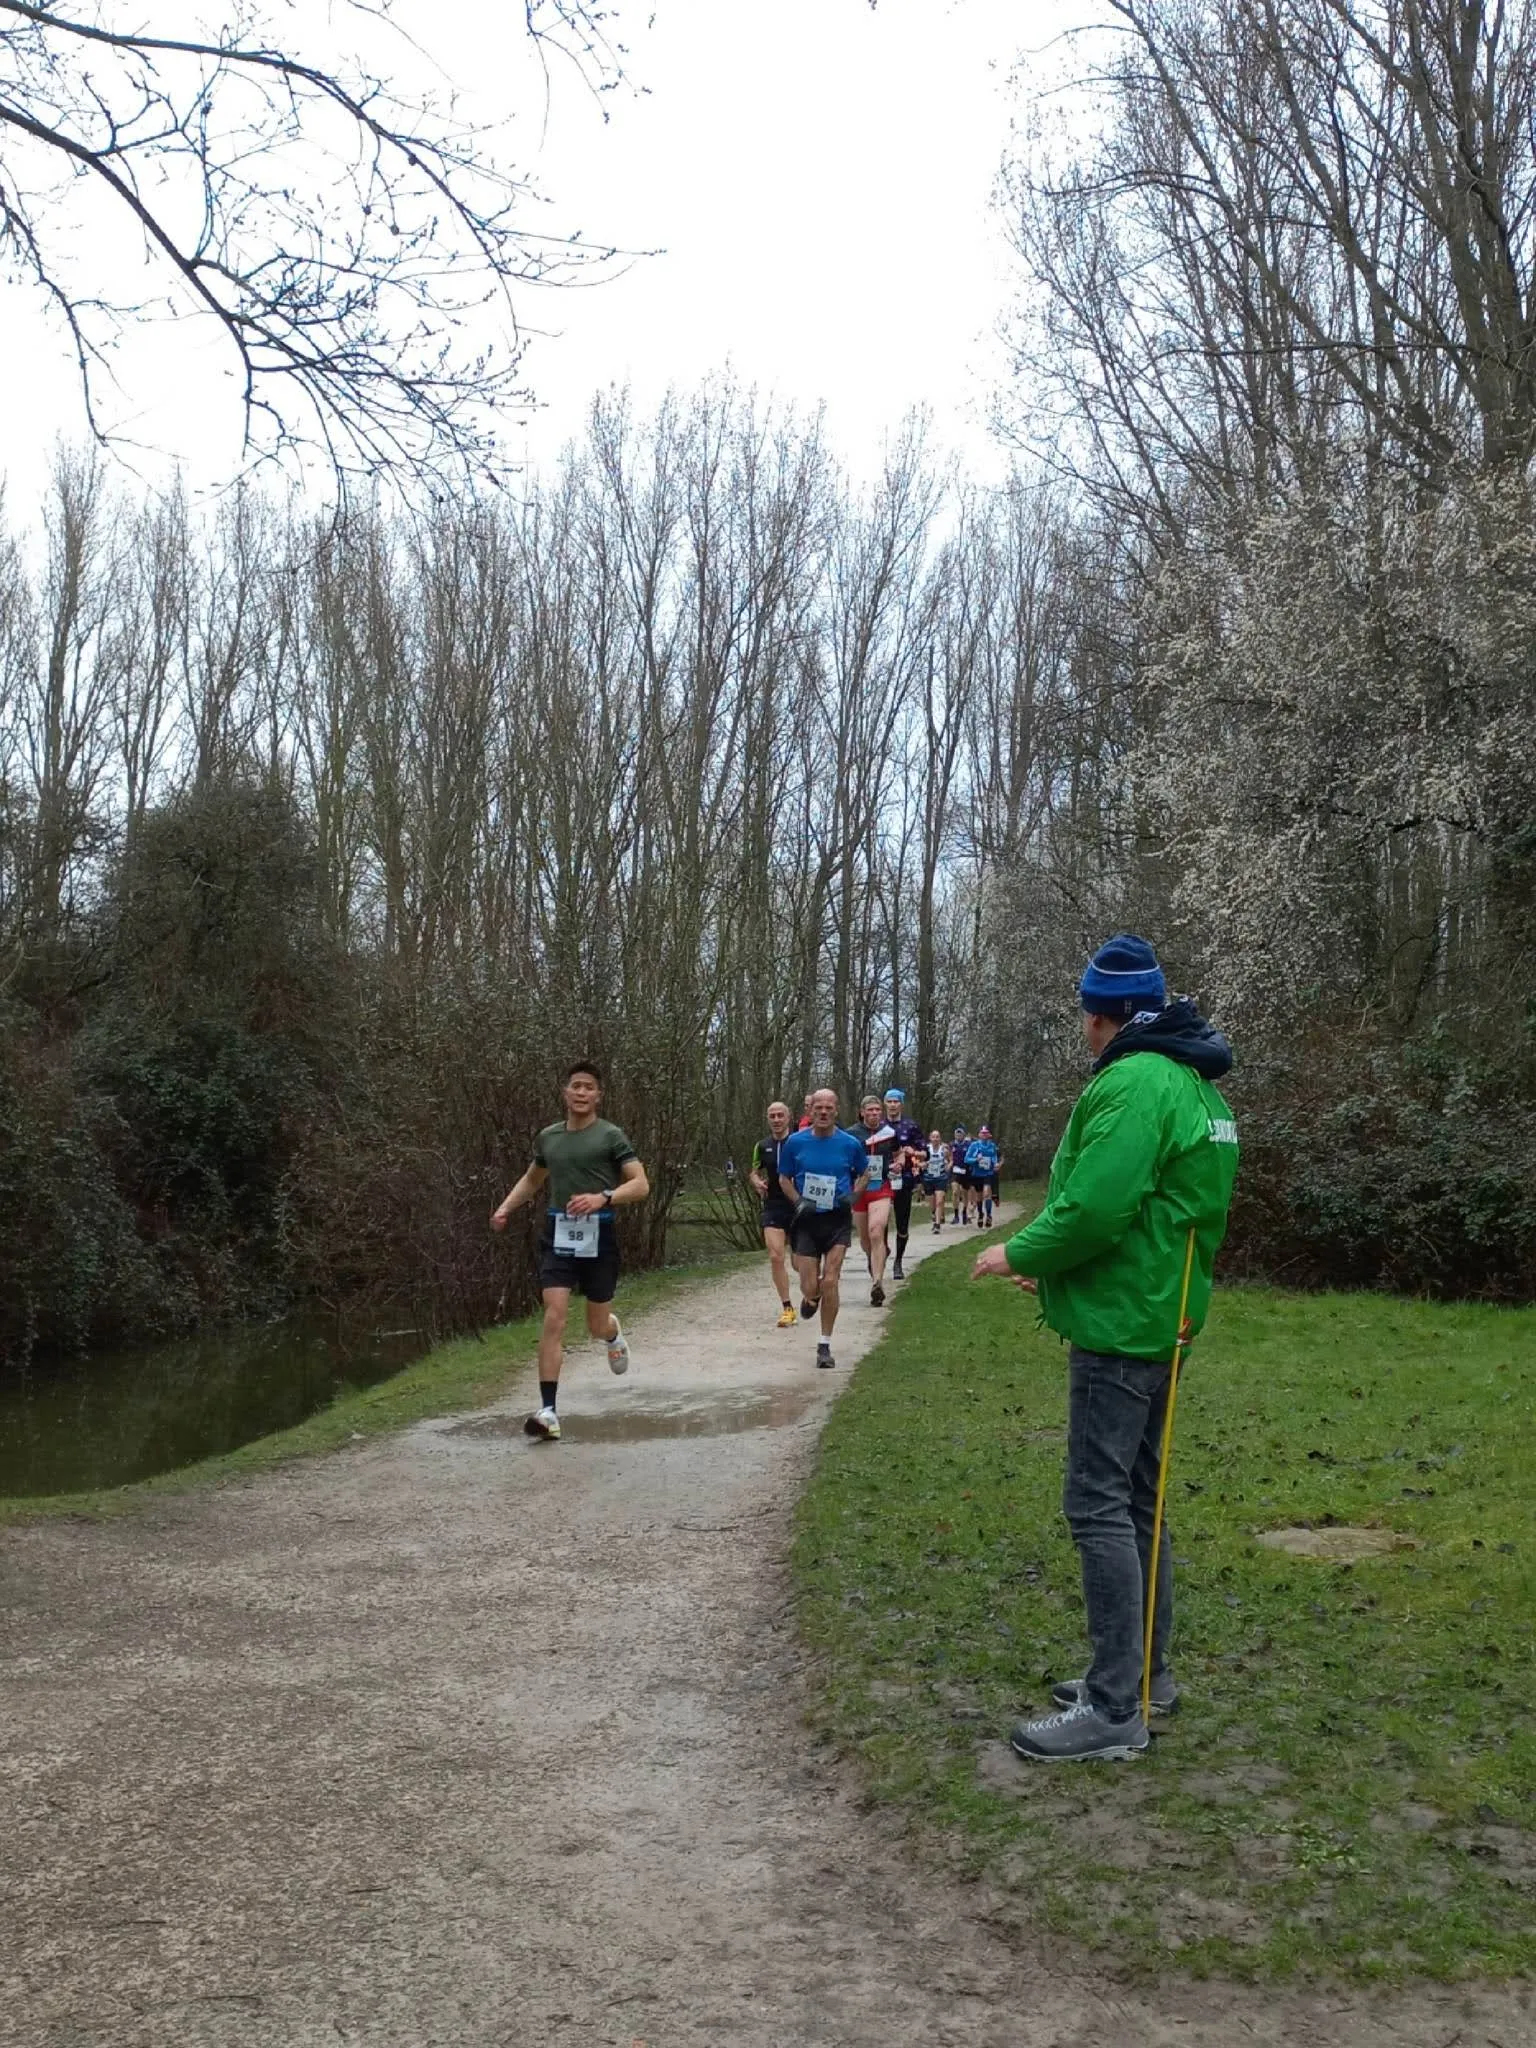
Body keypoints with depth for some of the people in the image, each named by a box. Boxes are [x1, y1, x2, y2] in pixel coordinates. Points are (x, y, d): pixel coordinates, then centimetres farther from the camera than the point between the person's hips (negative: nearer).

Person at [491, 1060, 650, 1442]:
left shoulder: (610, 1135, -5)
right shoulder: (548, 1136, 9)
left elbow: (640, 1185, -11)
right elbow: (532, 1179, 26)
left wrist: (603, 1198, -27)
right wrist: (505, 1208, 11)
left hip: (598, 1236, -2)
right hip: (558, 1235, 2)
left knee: (597, 1326, 8)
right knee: (554, 1318, -12)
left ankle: (614, 1335, 48)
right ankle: (548, 1410, -13)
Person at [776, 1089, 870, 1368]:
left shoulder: (851, 1144, -3)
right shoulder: (795, 1142, -3)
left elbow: (864, 1173, 14)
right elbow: (784, 1178, 9)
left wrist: (853, 1195, -4)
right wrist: (798, 1202, -8)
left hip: (838, 1219, 0)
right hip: (806, 1220, 1)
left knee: (830, 1282, -10)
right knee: (810, 1289, -2)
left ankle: (825, 1345, 5)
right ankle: (811, 1297, 38)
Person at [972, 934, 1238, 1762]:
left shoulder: (1134, 1083, -19)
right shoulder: (1193, 1082, 13)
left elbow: (1092, 1208, -26)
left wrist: (1019, 1253, -8)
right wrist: (1050, 1261, 17)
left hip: (1119, 1325, -10)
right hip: (1159, 1315, 10)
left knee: (1099, 1505, -6)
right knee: (1136, 1498, 18)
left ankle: (1116, 1710, -2)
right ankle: (1143, 1669, 29)